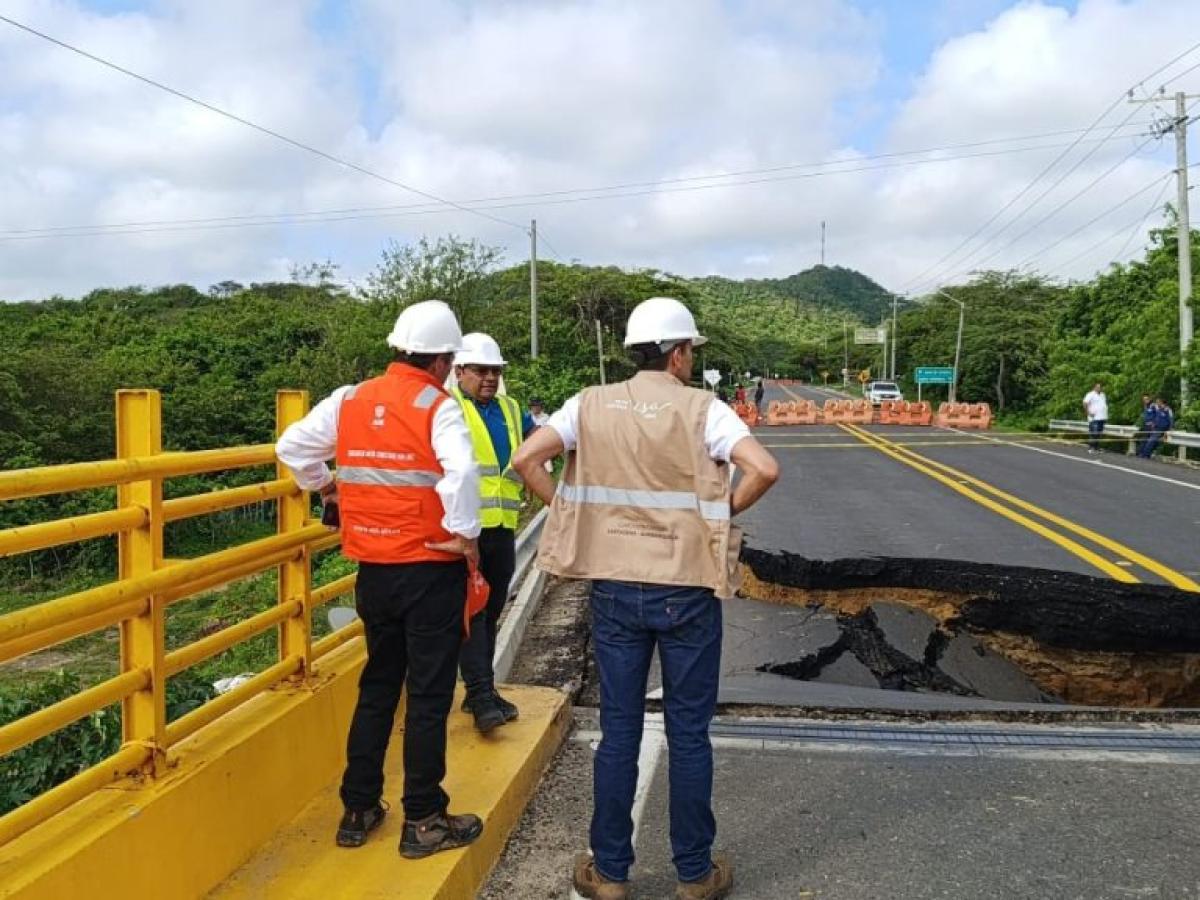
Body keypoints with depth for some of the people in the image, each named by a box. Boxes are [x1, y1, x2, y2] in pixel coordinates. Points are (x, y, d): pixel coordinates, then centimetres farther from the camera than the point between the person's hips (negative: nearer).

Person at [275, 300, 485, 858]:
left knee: (377, 688, 19)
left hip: (373, 570, 5)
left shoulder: (348, 402, 4)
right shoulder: (437, 408, -12)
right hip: (430, 571, -5)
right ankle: (423, 821, 16)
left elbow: (290, 447, 11)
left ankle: (358, 811, 28)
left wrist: (323, 485, 24)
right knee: (428, 696, 6)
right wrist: (465, 534, -17)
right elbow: (461, 472, -29)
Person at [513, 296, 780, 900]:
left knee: (618, 731, 13)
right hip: (687, 589, -2)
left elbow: (524, 460, -9)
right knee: (689, 734, 11)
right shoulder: (702, 409, -8)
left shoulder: (592, 405, -1)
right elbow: (765, 470, -19)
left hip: (614, 588, 2)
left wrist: (569, 512, 2)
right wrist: (724, 511, -2)